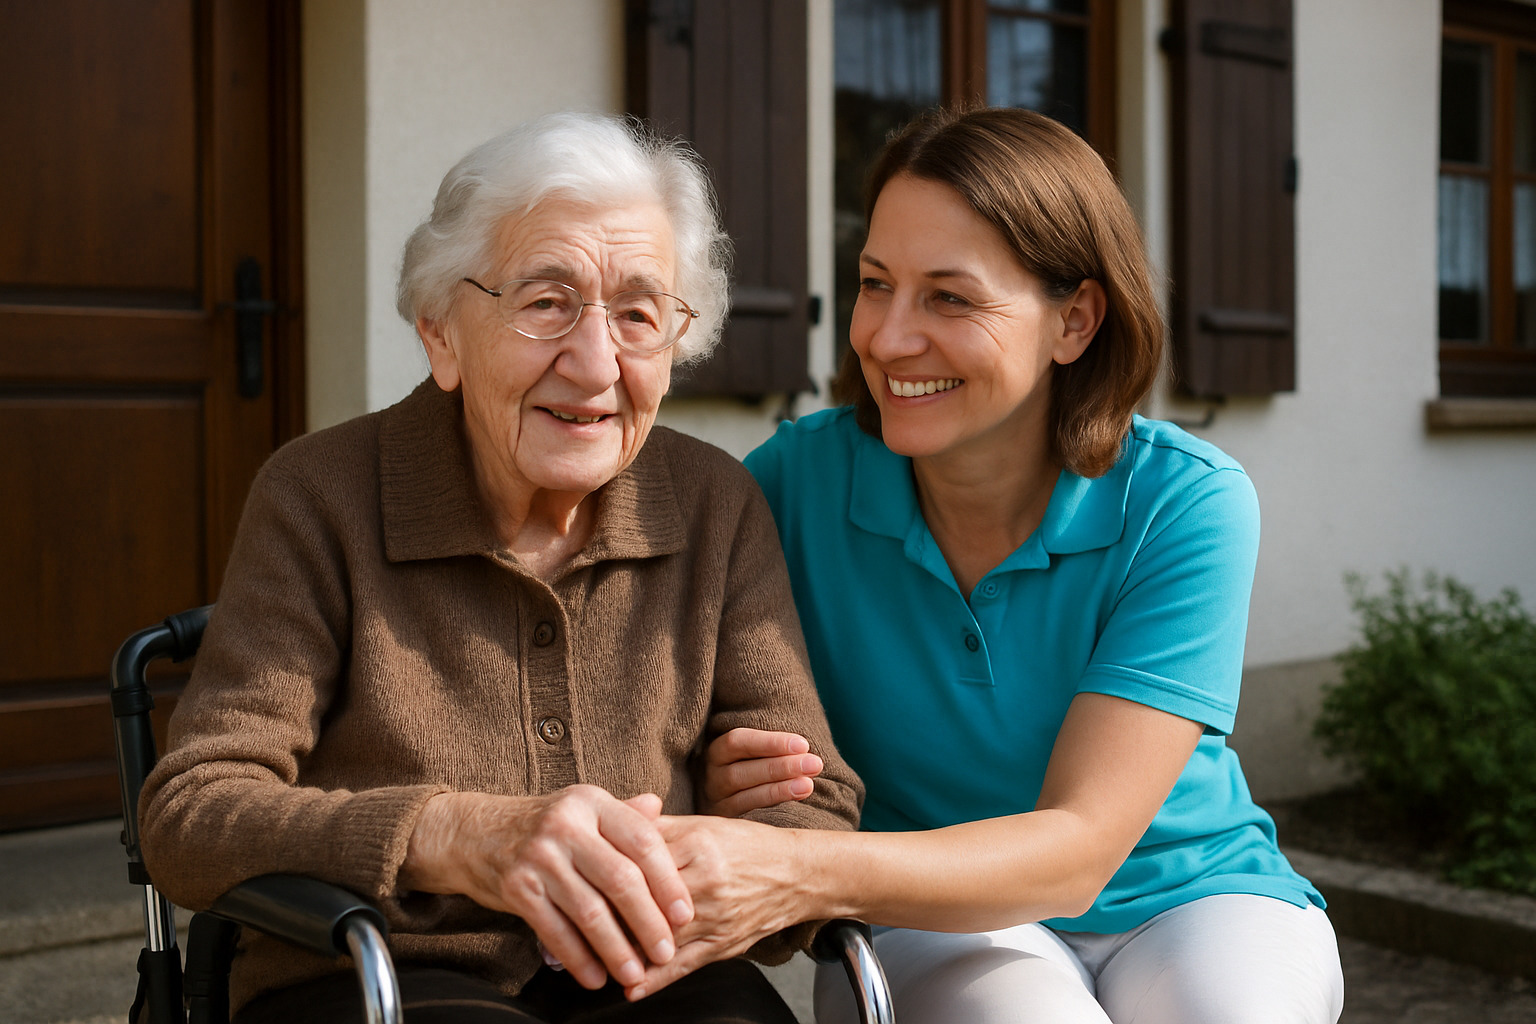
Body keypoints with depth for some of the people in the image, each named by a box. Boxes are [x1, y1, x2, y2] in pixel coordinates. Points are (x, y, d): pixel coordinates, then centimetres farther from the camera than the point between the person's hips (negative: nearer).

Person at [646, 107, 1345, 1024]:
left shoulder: (1186, 503, -17)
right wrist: (715, 784, -27)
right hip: (927, 921, 0)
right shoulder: (799, 478, -12)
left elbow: (1077, 849, -23)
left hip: (1191, 904, 1)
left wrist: (801, 876, -39)